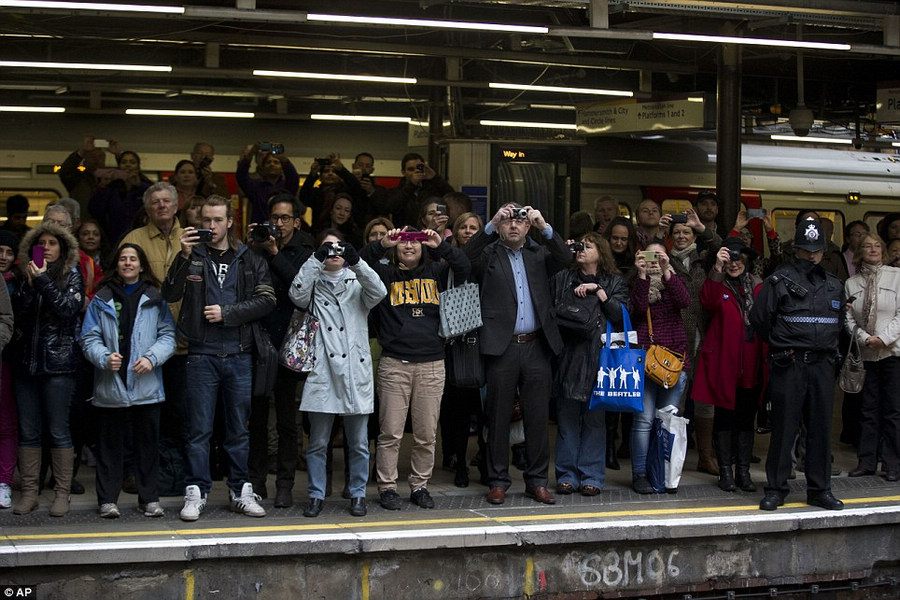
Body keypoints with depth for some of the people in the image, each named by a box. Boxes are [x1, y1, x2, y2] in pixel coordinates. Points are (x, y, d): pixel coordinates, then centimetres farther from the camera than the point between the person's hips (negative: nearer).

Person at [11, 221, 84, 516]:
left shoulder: (72, 276, 4)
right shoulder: (25, 277, 13)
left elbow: (69, 309, -11)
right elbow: (17, 315, 3)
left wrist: (43, 282, -13)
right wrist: (29, 285, -8)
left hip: (58, 363, -4)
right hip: (27, 362, 4)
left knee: (58, 431, -2)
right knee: (28, 431, 5)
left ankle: (62, 493, 4)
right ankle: (29, 492, 11)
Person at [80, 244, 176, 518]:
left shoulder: (155, 299, 7)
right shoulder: (101, 300, 7)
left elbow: (168, 335, 1)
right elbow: (90, 338, 2)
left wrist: (152, 358, -15)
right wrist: (104, 358, -16)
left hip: (147, 385, 0)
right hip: (110, 385, 0)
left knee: (148, 443, 7)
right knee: (110, 443, 5)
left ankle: (149, 498, 15)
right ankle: (107, 499, 13)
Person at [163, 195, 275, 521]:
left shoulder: (249, 259, 8)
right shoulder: (192, 256, 5)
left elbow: (266, 300, -2)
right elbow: (170, 294, -8)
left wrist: (226, 313, -10)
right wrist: (184, 257, -18)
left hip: (239, 355, 1)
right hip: (203, 354, -1)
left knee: (239, 428, 9)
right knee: (199, 429, 1)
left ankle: (241, 491, 17)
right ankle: (196, 493, 6)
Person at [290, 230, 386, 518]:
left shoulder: (357, 283, 12)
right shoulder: (314, 285, 10)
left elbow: (379, 292, -9)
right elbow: (297, 294, -12)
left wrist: (355, 262, -21)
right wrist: (316, 260, -18)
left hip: (356, 372, 1)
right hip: (322, 372, -1)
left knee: (358, 443, 6)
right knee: (317, 442, 4)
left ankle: (358, 495, 17)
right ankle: (316, 496, 14)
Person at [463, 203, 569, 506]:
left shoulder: (538, 253, 13)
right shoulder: (489, 255, 6)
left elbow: (565, 258, -4)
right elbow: (466, 256, -14)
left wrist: (545, 227, -15)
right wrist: (491, 225, -20)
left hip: (536, 346, 2)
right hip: (501, 347, -2)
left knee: (538, 416, 6)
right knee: (499, 417, 4)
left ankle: (537, 481, 16)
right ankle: (498, 481, 13)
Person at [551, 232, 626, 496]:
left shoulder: (614, 283, 11)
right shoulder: (561, 279, 14)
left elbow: (620, 315, -4)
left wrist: (598, 291, -6)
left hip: (597, 357, -1)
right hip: (566, 355, 1)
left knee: (594, 418, -1)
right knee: (567, 417, 2)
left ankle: (592, 476, 6)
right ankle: (567, 475, 9)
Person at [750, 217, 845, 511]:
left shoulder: (834, 285, 14)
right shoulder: (779, 280, -2)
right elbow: (759, 317, -1)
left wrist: (828, 349, 16)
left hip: (822, 365, 4)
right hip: (788, 365, -4)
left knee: (821, 427, 7)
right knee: (784, 427, -1)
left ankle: (820, 489, 15)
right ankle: (775, 489, 7)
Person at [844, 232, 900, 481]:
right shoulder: (851, 283, 10)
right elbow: (848, 319, 6)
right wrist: (865, 338, -9)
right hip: (866, 353, 3)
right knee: (869, 409, 7)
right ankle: (866, 461, 13)